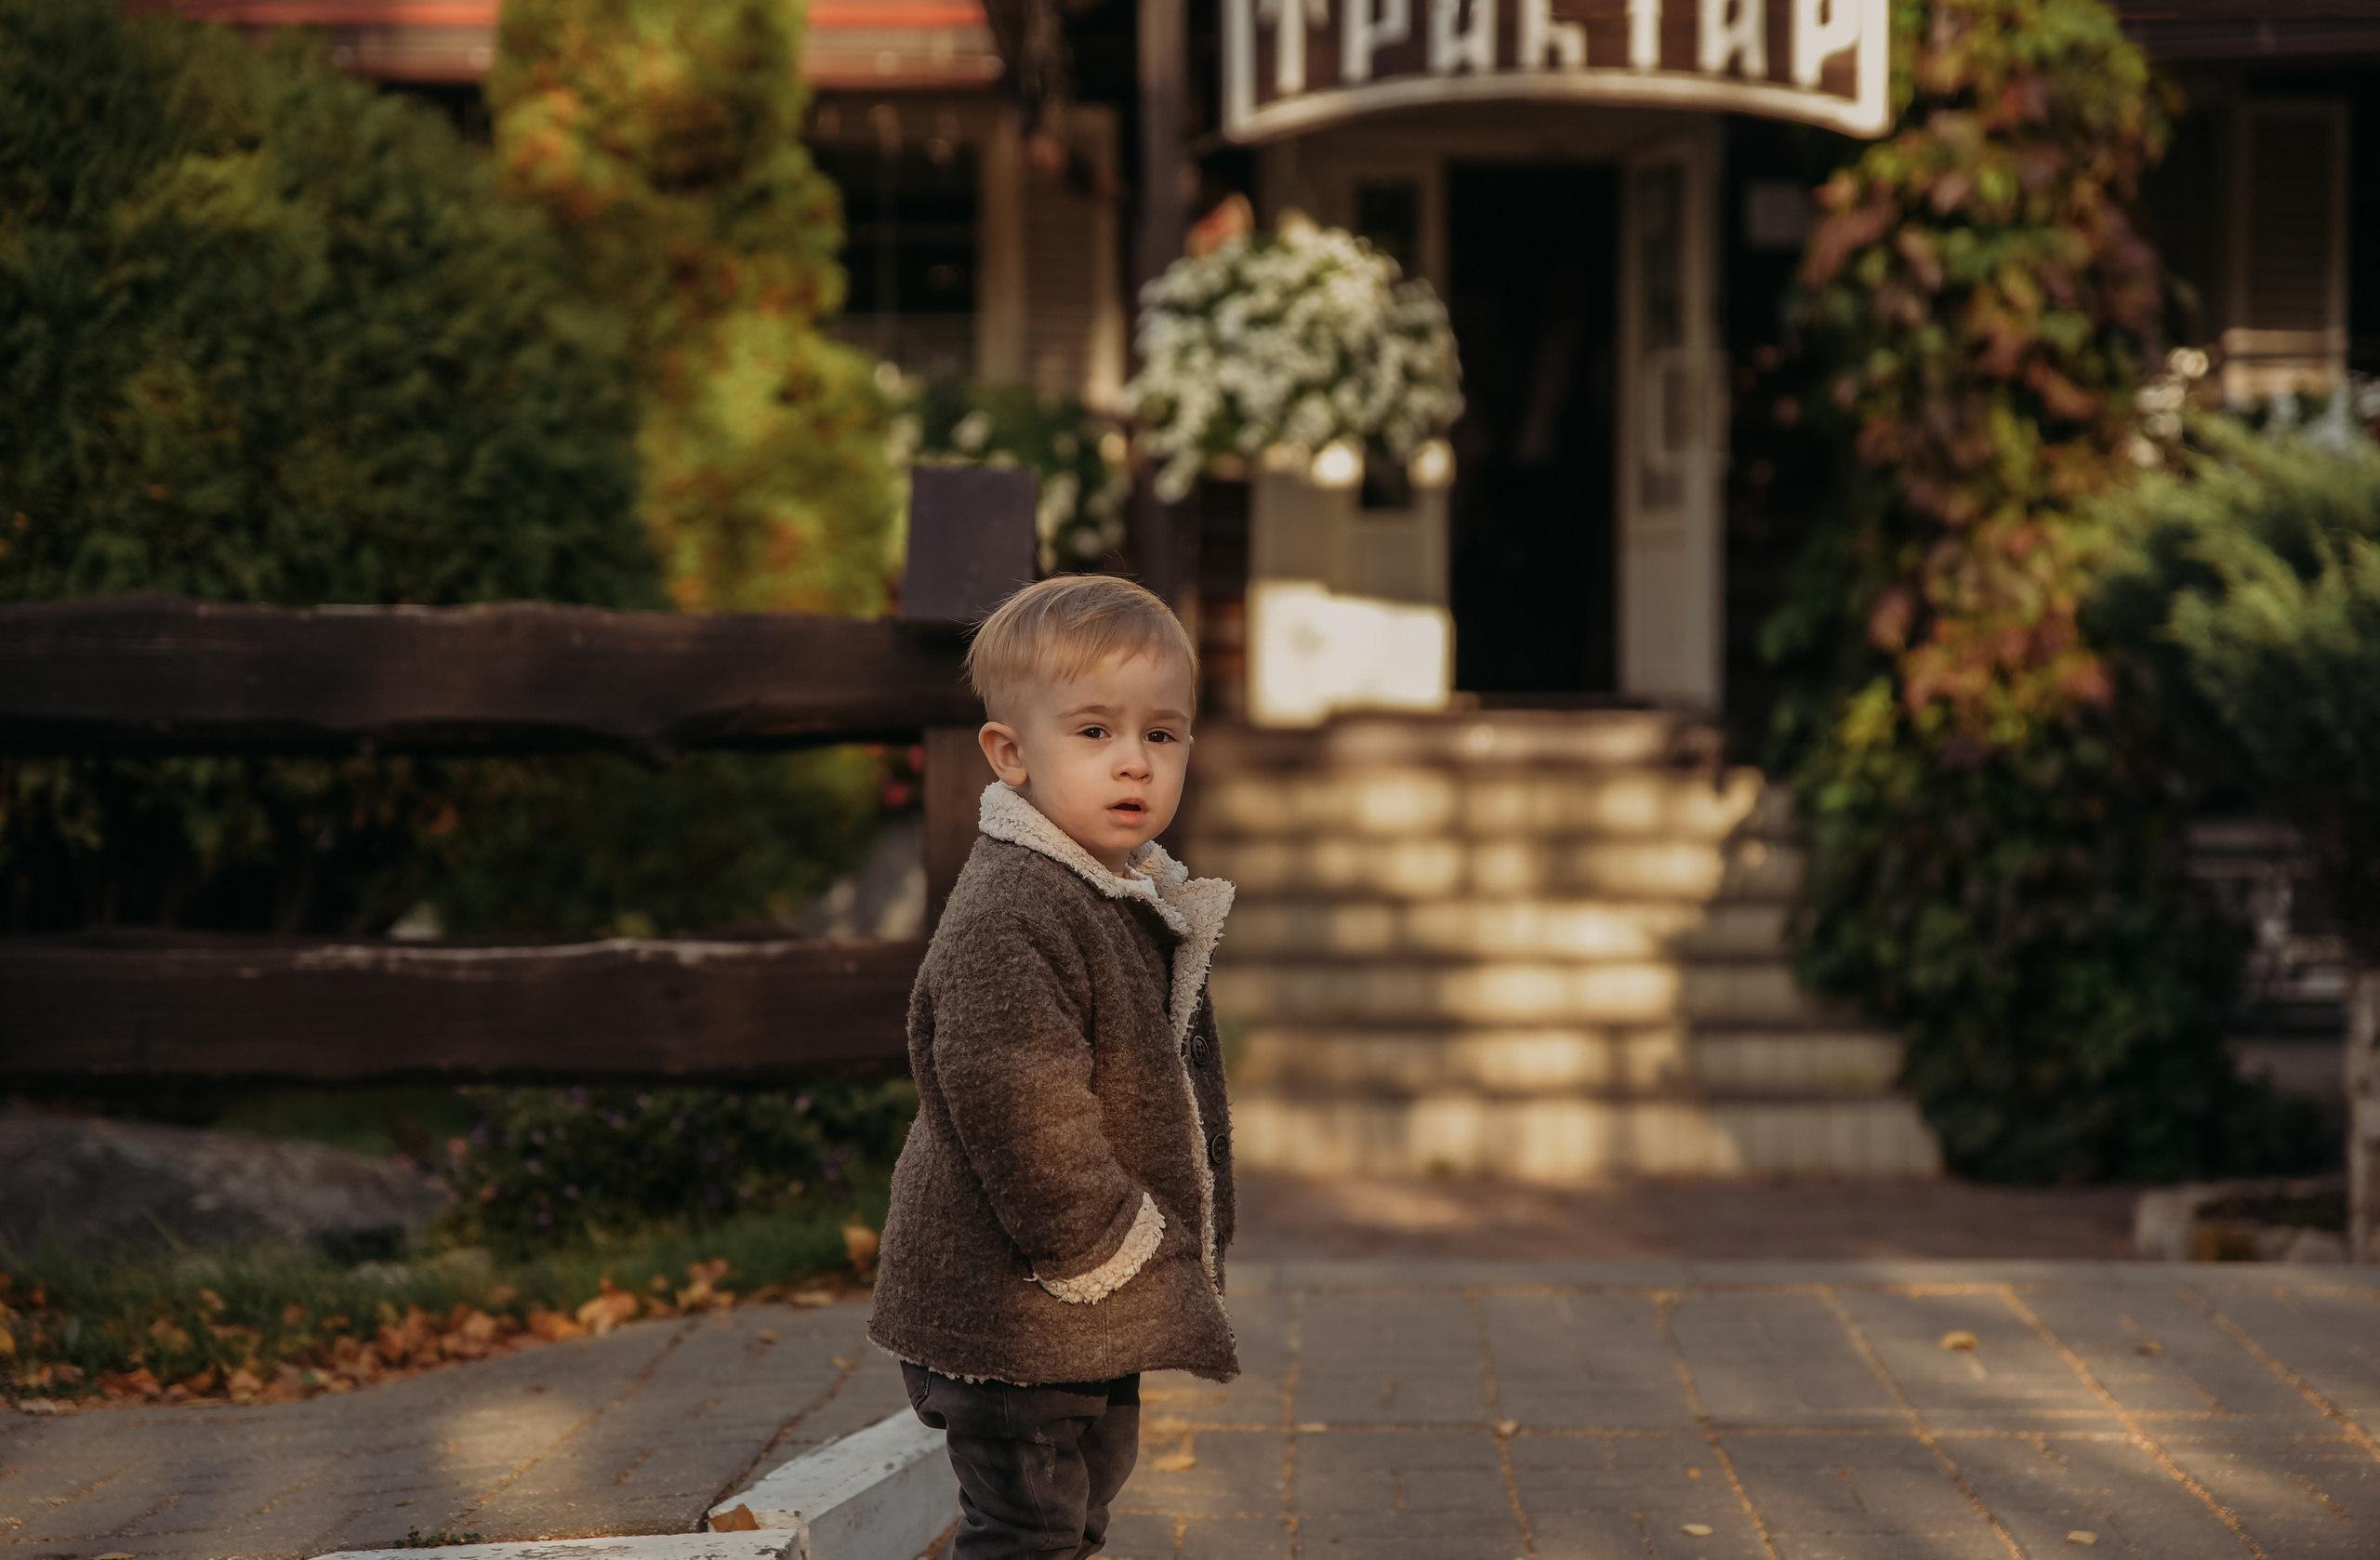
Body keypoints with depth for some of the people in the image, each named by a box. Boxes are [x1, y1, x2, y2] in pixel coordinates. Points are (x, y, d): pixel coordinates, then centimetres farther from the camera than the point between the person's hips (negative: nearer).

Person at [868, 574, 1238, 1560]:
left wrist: (1181, 1252, 18)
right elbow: (1018, 1112, -28)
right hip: (1018, 1309, -10)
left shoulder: (1141, 904, 11)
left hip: (1098, 1313, 10)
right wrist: (1108, 1251, -22)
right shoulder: (1006, 918, -23)